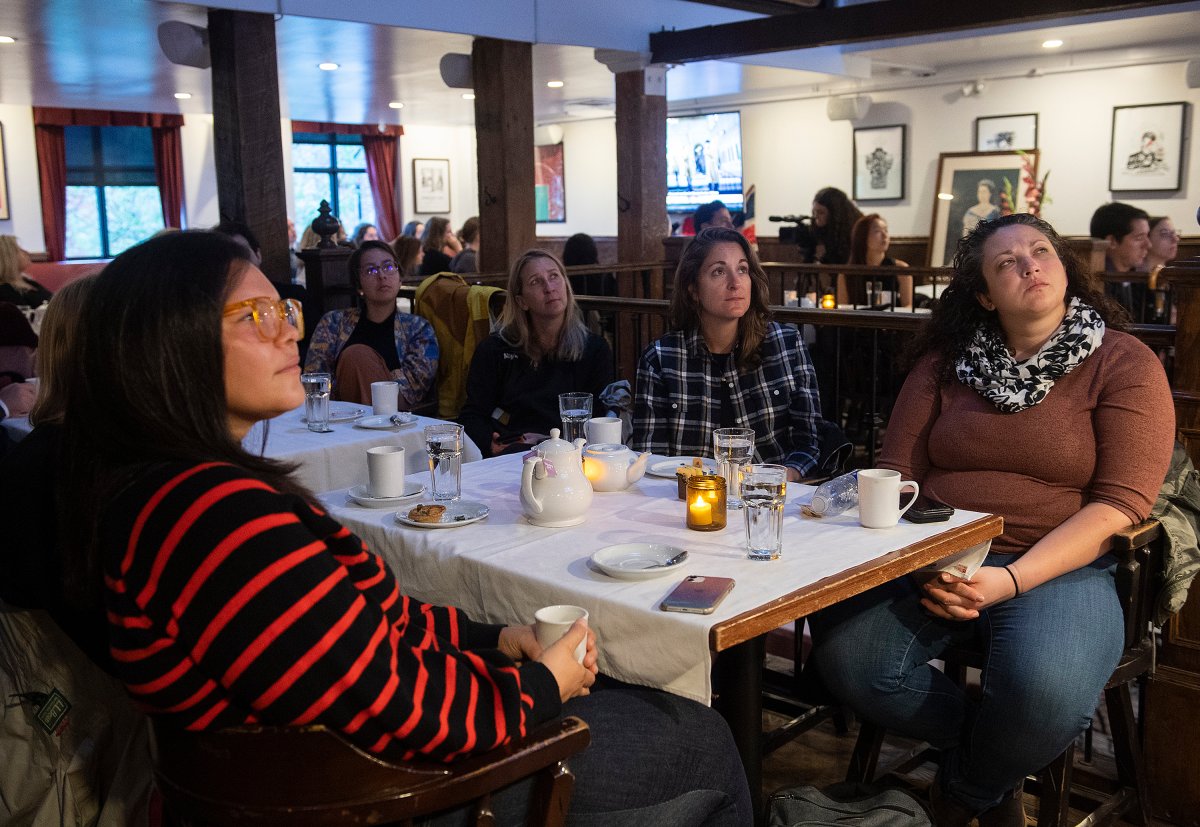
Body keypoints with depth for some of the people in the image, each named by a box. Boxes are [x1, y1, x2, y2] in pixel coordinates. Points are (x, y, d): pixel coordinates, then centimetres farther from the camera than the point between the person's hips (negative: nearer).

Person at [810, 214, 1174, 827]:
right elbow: (896, 475, 7)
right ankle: (986, 754, 5)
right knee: (843, 656, -24)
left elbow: (1120, 504, -8)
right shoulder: (946, 361, 11)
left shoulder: (1125, 364, 1)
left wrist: (1011, 579, -21)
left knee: (1043, 690, -34)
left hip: (1058, 568, -2)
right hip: (934, 562, 3)